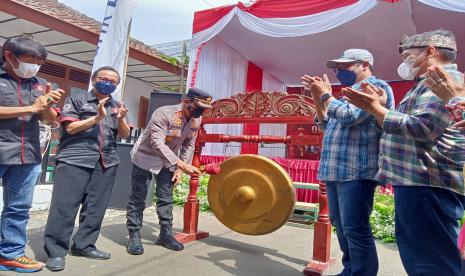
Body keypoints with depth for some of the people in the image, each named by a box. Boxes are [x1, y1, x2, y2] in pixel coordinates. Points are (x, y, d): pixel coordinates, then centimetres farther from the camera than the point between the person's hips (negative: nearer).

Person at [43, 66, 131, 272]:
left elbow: (125, 134, 11)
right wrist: (97, 118, -13)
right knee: (64, 205, -5)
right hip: (75, 159, -4)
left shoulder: (116, 106, 17)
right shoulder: (76, 99, 6)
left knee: (96, 207, 5)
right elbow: (70, 128, -4)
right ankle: (55, 251, 5)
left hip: (107, 162, 4)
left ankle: (83, 245, 17)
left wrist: (121, 119, -9)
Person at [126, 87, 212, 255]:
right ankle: (134, 236, 13)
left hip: (169, 161, 6)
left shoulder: (196, 120, -9)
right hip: (146, 157, -5)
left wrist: (179, 168, -5)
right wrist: (181, 164, -42)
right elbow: (157, 143, -36)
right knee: (138, 198, 0)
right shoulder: (164, 113, -29)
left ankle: (165, 234, 21)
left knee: (166, 198, 9)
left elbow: (189, 145, 0)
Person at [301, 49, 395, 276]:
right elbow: (327, 125, 22)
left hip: (356, 171, -9)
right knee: (340, 224, 14)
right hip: (336, 170, 9)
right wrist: (318, 97, 11)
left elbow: (350, 117, -18)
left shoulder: (375, 86, -4)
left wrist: (326, 95, -5)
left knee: (354, 228, -8)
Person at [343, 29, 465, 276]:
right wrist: (375, 105, 16)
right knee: (415, 255, 19)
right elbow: (401, 128, 26)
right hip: (415, 182, 11)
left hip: (428, 185, -11)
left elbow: (421, 128, -23)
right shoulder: (428, 83, 24)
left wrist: (375, 108, -16)